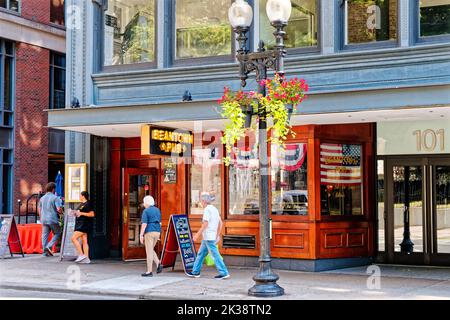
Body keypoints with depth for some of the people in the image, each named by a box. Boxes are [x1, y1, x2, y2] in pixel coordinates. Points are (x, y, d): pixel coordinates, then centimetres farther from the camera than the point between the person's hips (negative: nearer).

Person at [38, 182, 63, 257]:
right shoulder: (55, 198, -9)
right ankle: (49, 246, -8)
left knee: (45, 235, 9)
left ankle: (45, 251, 7)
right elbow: (59, 209, -18)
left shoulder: (42, 198, 12)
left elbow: (39, 209, 20)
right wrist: (61, 213, 4)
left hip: (44, 220, 6)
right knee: (57, 234, 8)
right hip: (53, 219, -6)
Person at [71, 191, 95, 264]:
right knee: (84, 241, 6)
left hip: (84, 224, -10)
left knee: (74, 238, -13)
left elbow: (92, 214, -19)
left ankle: (81, 255, -12)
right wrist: (76, 213, 13)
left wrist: (81, 213, -19)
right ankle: (86, 258, 6)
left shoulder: (88, 204, -12)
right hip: (81, 224, 10)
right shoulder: (82, 204, 18)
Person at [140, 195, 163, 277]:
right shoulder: (157, 210, 13)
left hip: (149, 232, -7)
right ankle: (158, 264, 0)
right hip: (157, 232, 7)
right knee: (151, 250, 20)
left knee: (149, 252, -1)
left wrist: (141, 235, -12)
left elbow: (144, 224, -15)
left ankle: (149, 271, 1)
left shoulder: (146, 211, -8)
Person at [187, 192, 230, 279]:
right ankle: (195, 272, 20)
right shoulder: (215, 209, 16)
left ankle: (224, 273, -9)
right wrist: (217, 235, 21)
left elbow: (205, 224, -20)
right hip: (213, 236, 10)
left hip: (208, 237, -10)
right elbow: (221, 223, 18)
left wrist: (197, 235, -17)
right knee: (201, 254, 15)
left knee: (215, 255, -8)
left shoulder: (207, 209, -13)